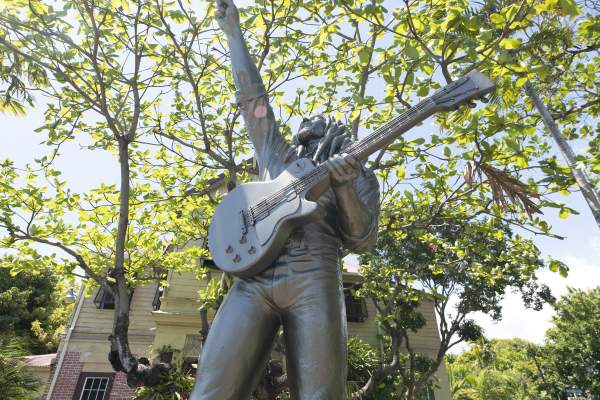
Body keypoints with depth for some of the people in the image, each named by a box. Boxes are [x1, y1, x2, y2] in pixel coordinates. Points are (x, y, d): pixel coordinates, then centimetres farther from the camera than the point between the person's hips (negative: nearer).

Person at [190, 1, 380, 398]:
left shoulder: (357, 173, 19)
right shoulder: (276, 154, 28)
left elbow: (362, 241, 8)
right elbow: (252, 96, 31)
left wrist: (344, 184, -8)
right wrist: (234, 32, 37)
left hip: (314, 279, -2)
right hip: (253, 277, 3)